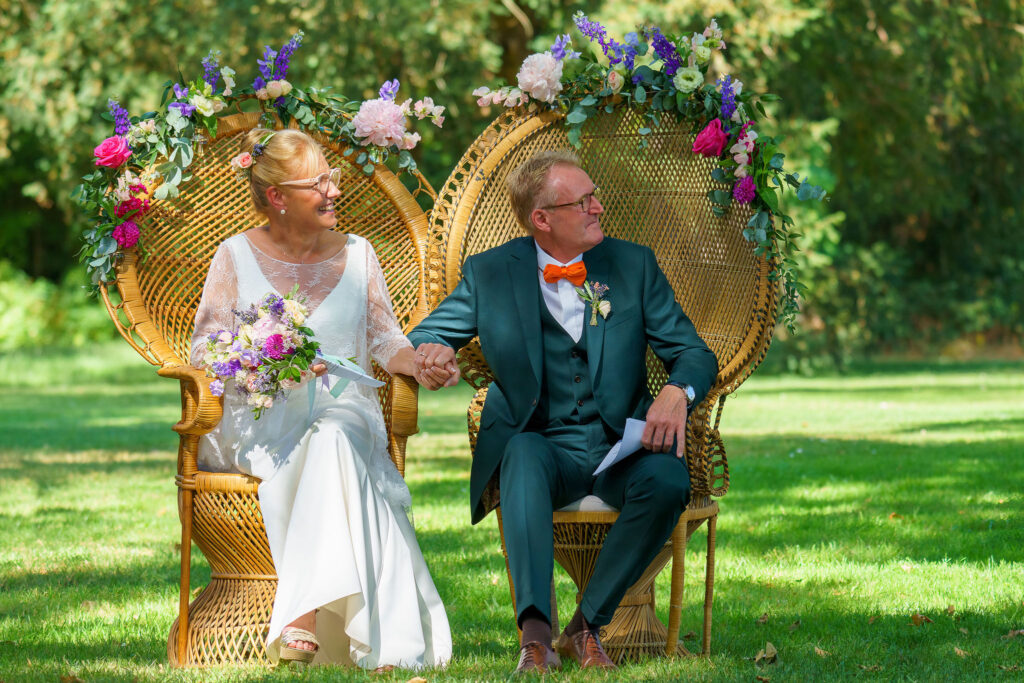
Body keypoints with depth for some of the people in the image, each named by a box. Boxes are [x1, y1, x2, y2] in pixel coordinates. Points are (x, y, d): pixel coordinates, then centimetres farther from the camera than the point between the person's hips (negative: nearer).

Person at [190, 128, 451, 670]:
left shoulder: (356, 254, 15)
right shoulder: (236, 256, 7)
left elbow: (386, 340, 12)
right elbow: (203, 351, 3)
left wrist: (422, 363, -11)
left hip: (342, 408, 2)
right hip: (260, 422, -2)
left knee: (334, 441, -36)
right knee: (326, 455, -36)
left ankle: (302, 618, -47)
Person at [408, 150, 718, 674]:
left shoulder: (633, 265, 10)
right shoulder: (489, 273, 7)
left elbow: (694, 352, 8)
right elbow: (423, 338, 12)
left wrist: (677, 392, -16)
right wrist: (431, 350, -15)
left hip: (620, 448, 1)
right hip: (543, 447, -1)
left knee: (668, 480, -32)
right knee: (523, 452, -37)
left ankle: (587, 625, -19)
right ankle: (535, 633, -47)